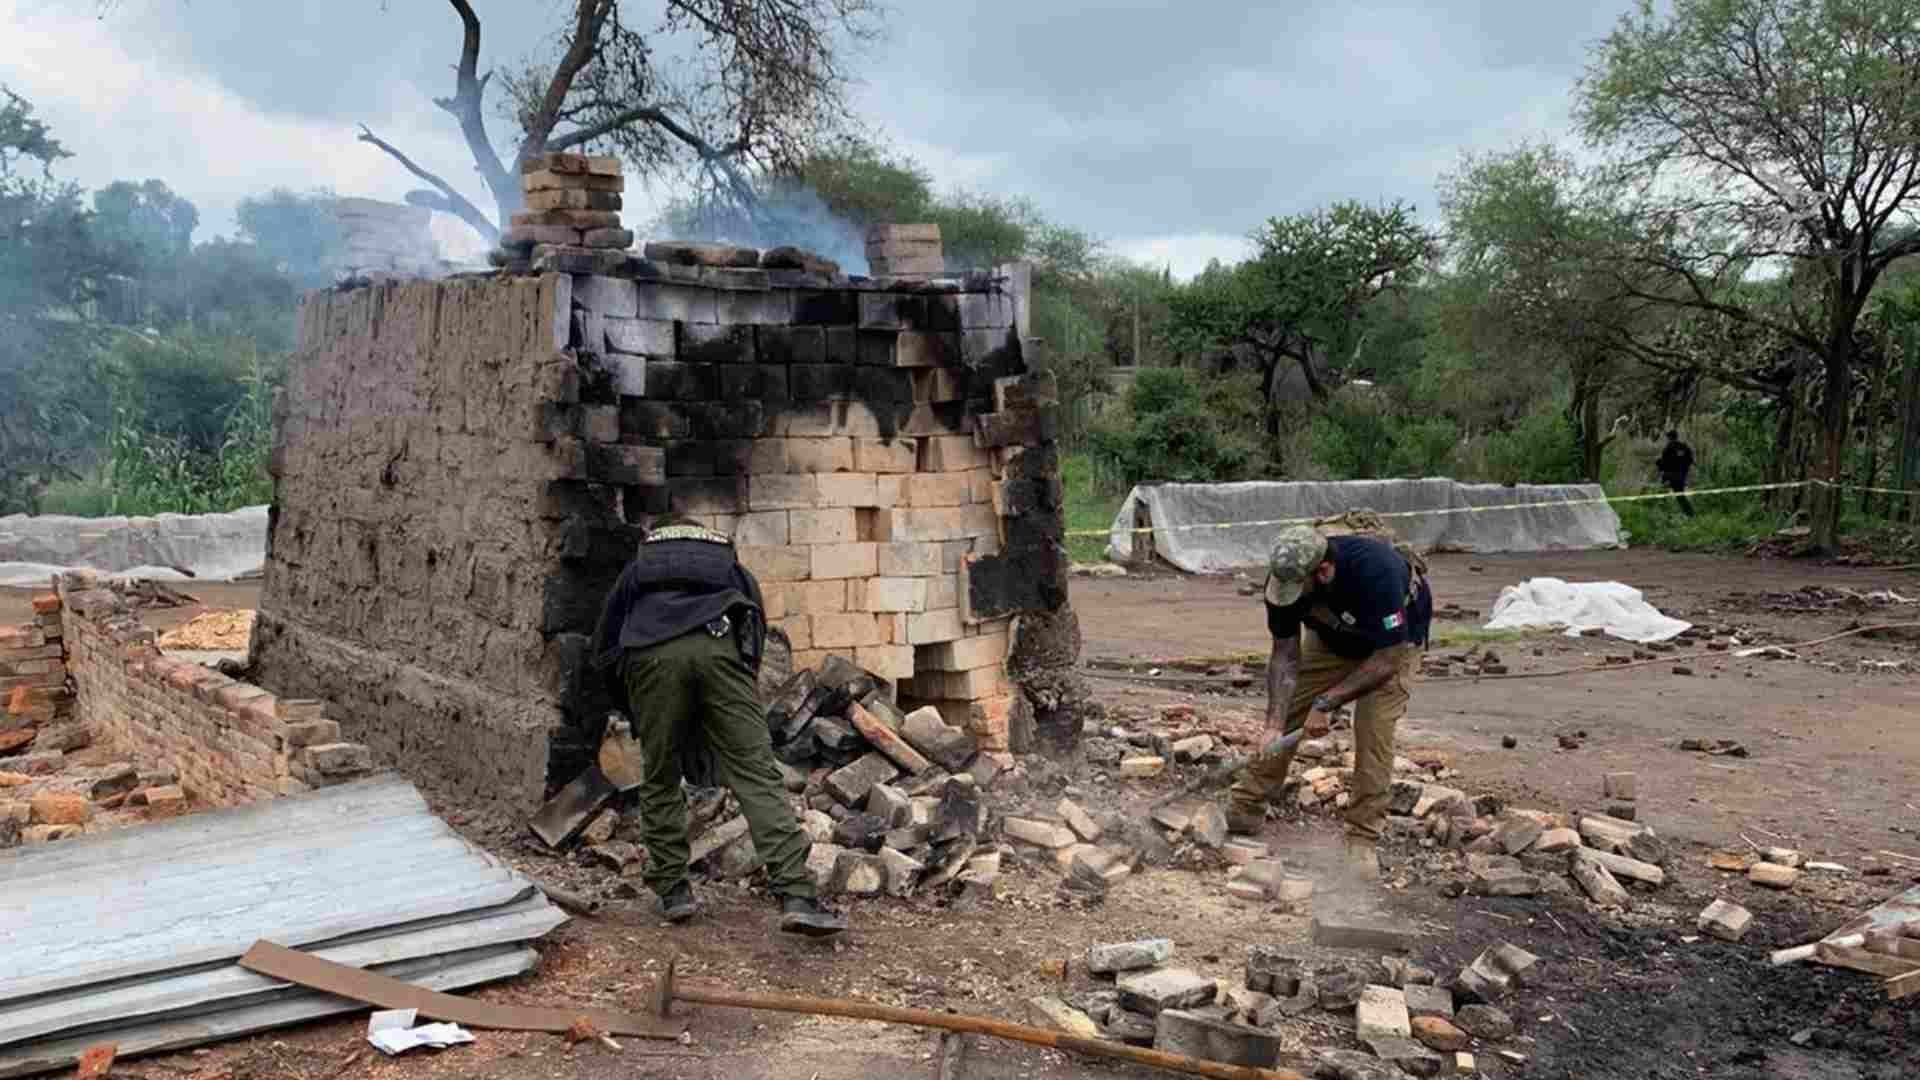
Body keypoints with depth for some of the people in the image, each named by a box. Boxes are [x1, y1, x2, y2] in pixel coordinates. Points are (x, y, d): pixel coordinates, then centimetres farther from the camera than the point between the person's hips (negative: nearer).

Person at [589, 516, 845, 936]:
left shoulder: (637, 569, 38)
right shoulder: (733, 569, 38)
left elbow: (603, 647, 32)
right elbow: (757, 638, 29)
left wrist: (636, 709, 43)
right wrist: (726, 721, 37)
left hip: (652, 655, 0)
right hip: (720, 647, 0)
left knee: (660, 780, 17)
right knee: (756, 775, -4)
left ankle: (672, 891, 19)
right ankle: (796, 897, -13)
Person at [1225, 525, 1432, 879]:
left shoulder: (1375, 571, -43)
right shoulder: (1286, 577, -28)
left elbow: (1387, 659, -36)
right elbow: (1285, 654, -20)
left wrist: (1326, 703, -34)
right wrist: (1275, 724, -29)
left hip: (1393, 639, -4)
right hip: (1331, 637, 4)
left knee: (1374, 731, -18)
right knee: (1285, 716, -2)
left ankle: (1363, 840, -6)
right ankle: (1244, 811, 10)